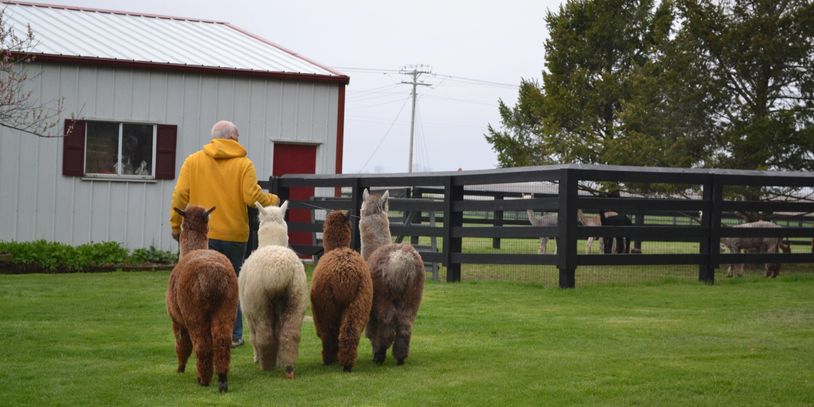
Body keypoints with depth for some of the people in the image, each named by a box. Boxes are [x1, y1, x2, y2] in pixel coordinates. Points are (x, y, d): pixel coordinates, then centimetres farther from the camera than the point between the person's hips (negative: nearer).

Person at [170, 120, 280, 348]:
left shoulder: (193, 161, 4)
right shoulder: (243, 164, -2)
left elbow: (180, 195, -3)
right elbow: (252, 196, -11)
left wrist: (175, 224, 5)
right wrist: (273, 201, 7)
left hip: (201, 235, 0)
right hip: (234, 234, 0)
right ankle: (233, 335, 13)